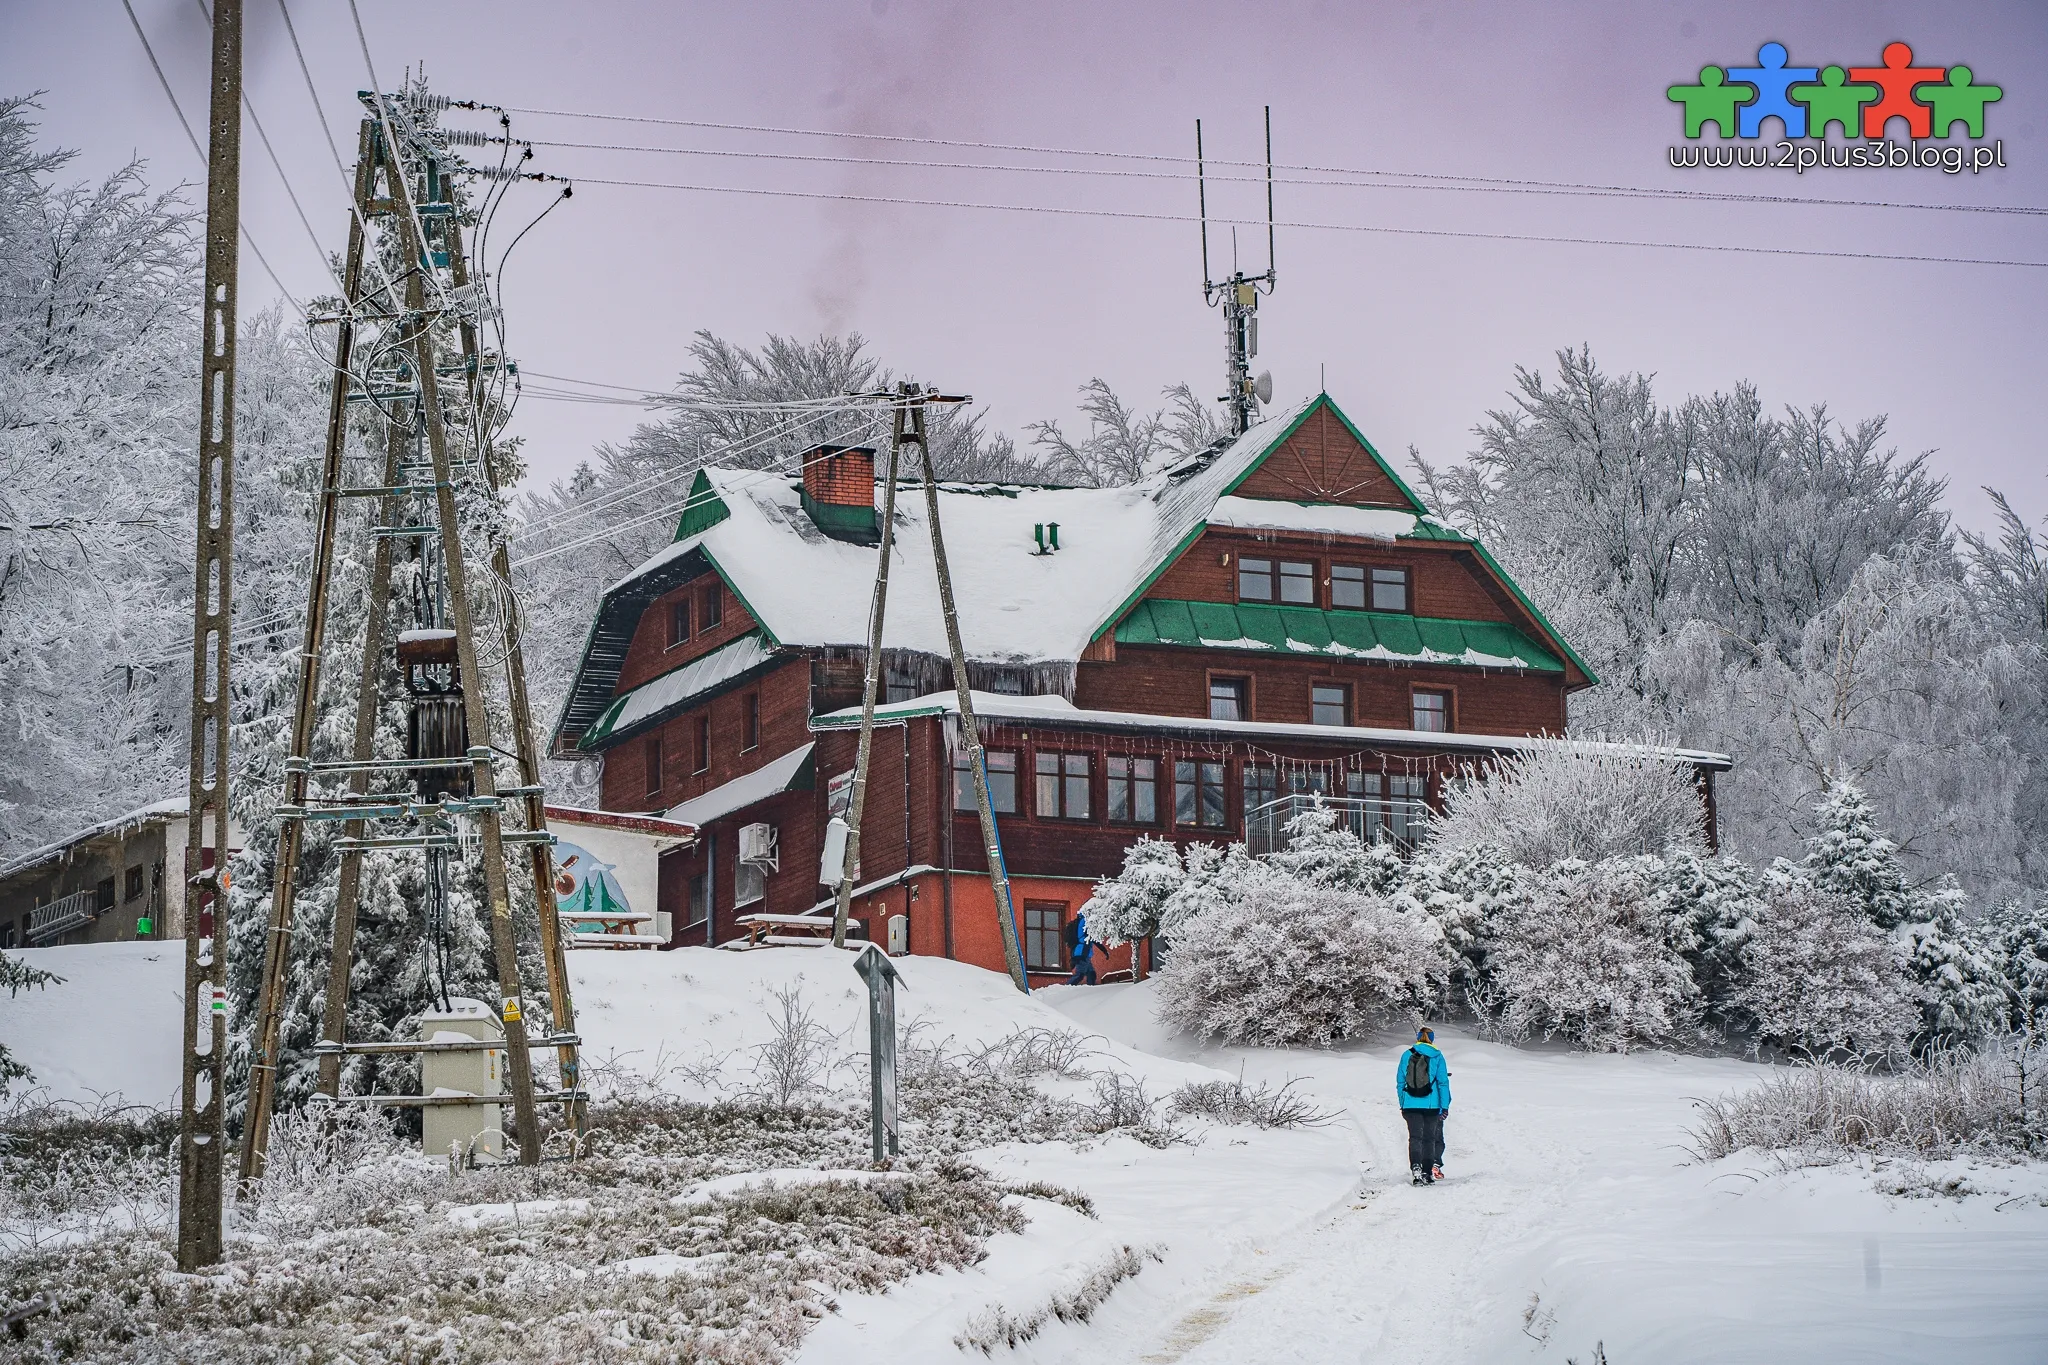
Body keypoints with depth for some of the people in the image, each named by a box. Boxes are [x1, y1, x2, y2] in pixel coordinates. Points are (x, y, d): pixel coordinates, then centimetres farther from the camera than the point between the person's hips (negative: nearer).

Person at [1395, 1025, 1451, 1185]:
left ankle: (1415, 1167, -19)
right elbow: (1443, 1082, -2)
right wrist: (1445, 1106, 0)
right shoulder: (1437, 1056, -1)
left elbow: (1400, 1082, 7)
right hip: (1431, 1105, -1)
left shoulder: (1406, 1055, 5)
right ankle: (1427, 1173, 6)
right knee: (1430, 1138, 8)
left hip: (1411, 1105, 1)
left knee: (1415, 1137, 2)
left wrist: (1402, 1104, 14)